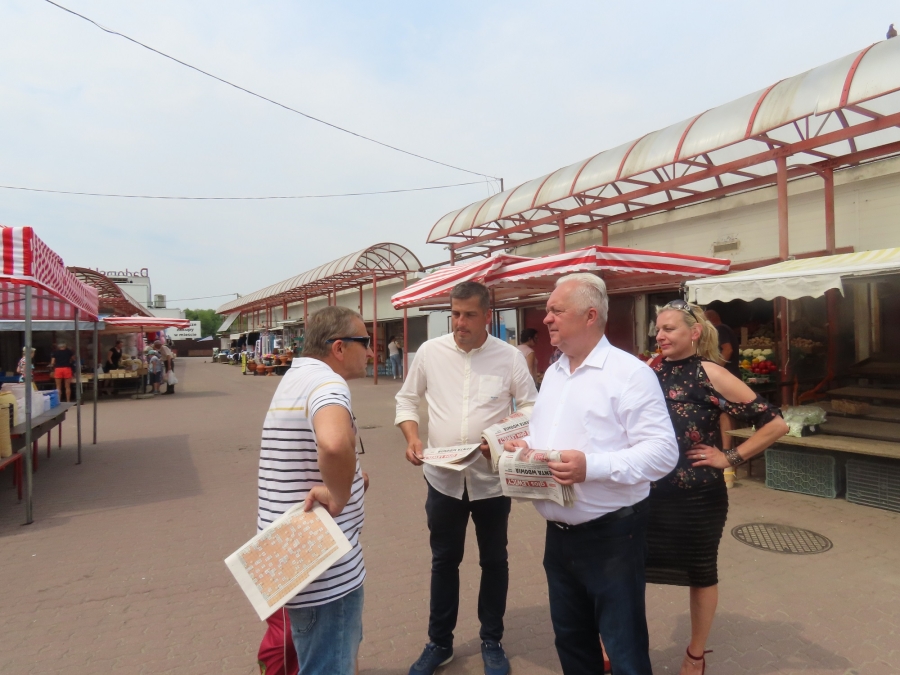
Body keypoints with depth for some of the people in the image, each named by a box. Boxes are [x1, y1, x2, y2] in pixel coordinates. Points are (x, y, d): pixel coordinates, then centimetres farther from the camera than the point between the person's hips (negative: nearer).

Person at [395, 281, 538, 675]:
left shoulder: (509, 357, -6)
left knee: (494, 560, 14)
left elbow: (532, 407, -1)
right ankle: (439, 642, 34)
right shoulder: (430, 352, -2)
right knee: (444, 560, 16)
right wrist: (412, 437, -9)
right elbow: (407, 399, 7)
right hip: (443, 477, 1)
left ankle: (492, 642, 35)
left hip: (492, 478, -1)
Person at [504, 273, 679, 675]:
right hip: (559, 534, 7)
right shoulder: (553, 374, 11)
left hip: (610, 535, -7)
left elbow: (662, 451, -20)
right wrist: (525, 447, -2)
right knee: (570, 638, 22)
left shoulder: (630, 373, -14)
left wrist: (593, 466, -31)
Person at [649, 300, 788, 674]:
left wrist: (729, 458, -10)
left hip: (698, 497, -4)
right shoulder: (652, 372, 3)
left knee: (700, 573, 16)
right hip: (650, 492, 4)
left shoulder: (710, 374, -11)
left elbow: (775, 423, -12)